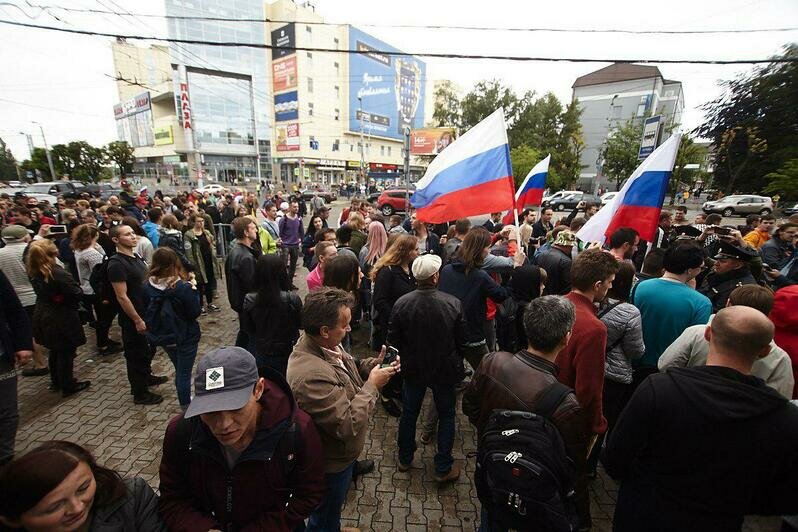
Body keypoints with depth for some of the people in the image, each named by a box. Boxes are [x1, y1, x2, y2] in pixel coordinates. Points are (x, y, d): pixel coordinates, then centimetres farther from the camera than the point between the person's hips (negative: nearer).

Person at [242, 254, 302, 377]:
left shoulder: (249, 300, -19)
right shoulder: (292, 299, -25)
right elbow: (300, 324, -7)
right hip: (288, 355, -1)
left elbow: (247, 330, -4)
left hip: (260, 356, 2)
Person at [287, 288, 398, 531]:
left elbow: (344, 369, 5)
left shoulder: (324, 343, -13)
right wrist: (372, 385, -25)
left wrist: (374, 364, -11)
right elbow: (348, 425, -35)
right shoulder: (310, 376, -41)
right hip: (331, 463, -8)